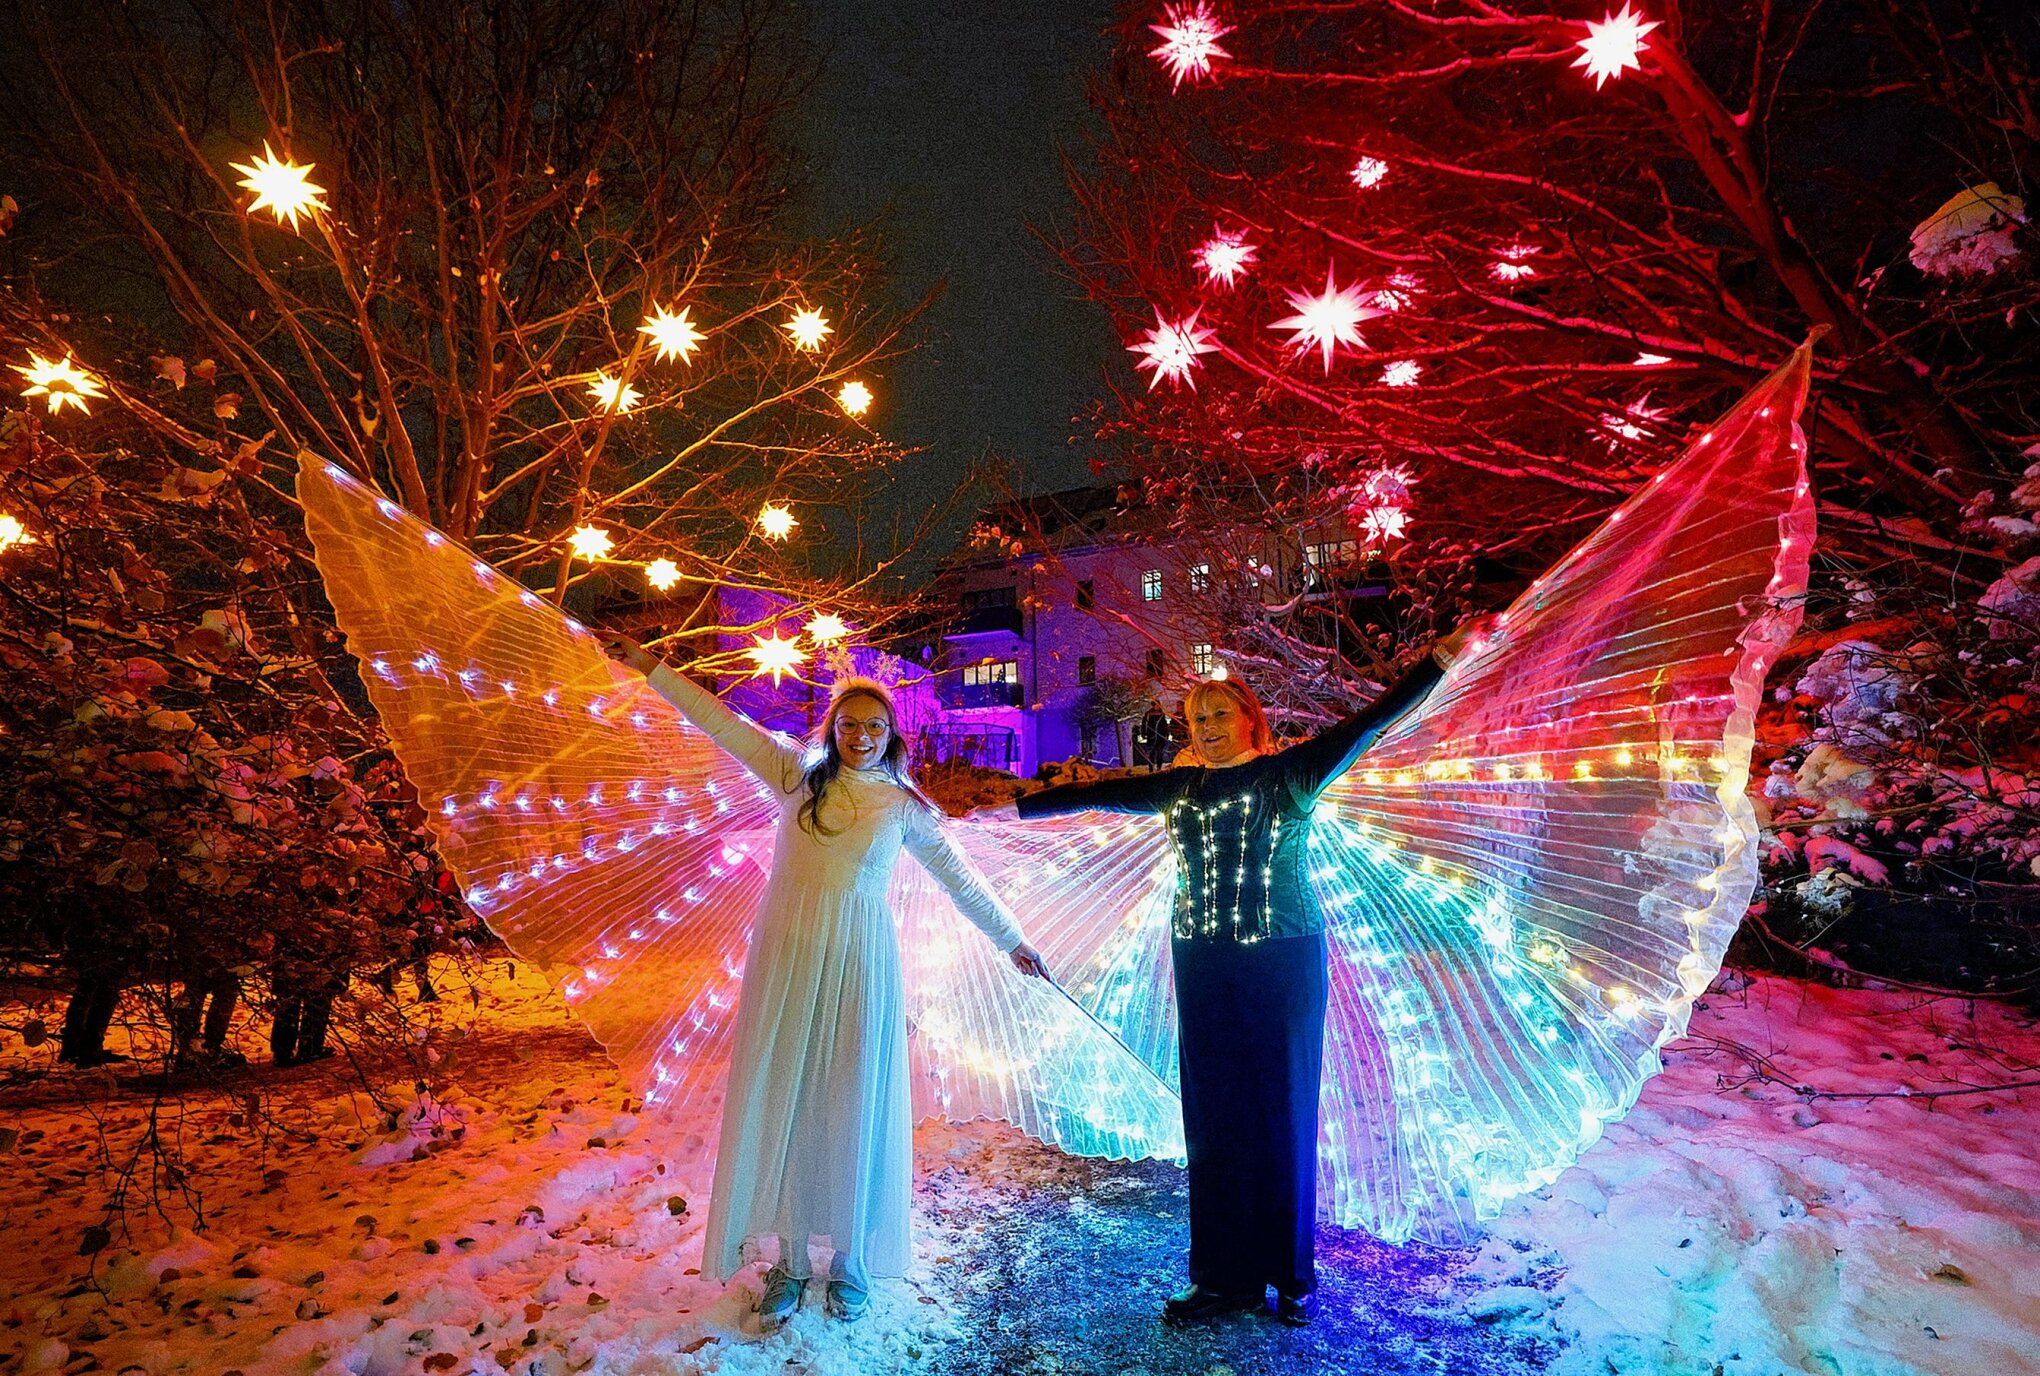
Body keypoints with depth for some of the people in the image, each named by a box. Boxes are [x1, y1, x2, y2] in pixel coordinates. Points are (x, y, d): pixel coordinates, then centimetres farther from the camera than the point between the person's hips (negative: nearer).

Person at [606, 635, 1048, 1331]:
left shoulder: (904, 805, 3)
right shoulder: (798, 774, 4)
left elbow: (960, 879, 10)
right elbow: (721, 721, 5)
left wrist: (1012, 940, 13)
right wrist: (652, 667, 6)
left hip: (859, 964, -1)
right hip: (787, 959, 1)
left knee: (853, 1108, 6)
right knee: (782, 1101, 7)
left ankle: (851, 1259, 24)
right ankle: (788, 1259, 23)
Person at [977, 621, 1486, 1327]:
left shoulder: (1292, 773, -2)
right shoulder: (1180, 786, 9)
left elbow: (1369, 721, -9)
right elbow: (1097, 794, 12)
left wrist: (1439, 657, -17)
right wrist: (1013, 805, 13)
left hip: (1284, 961, -4)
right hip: (1204, 966, 4)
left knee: (1283, 1114, 5)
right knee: (1212, 1117, 8)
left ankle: (1290, 1276, 21)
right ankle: (1223, 1277, 19)